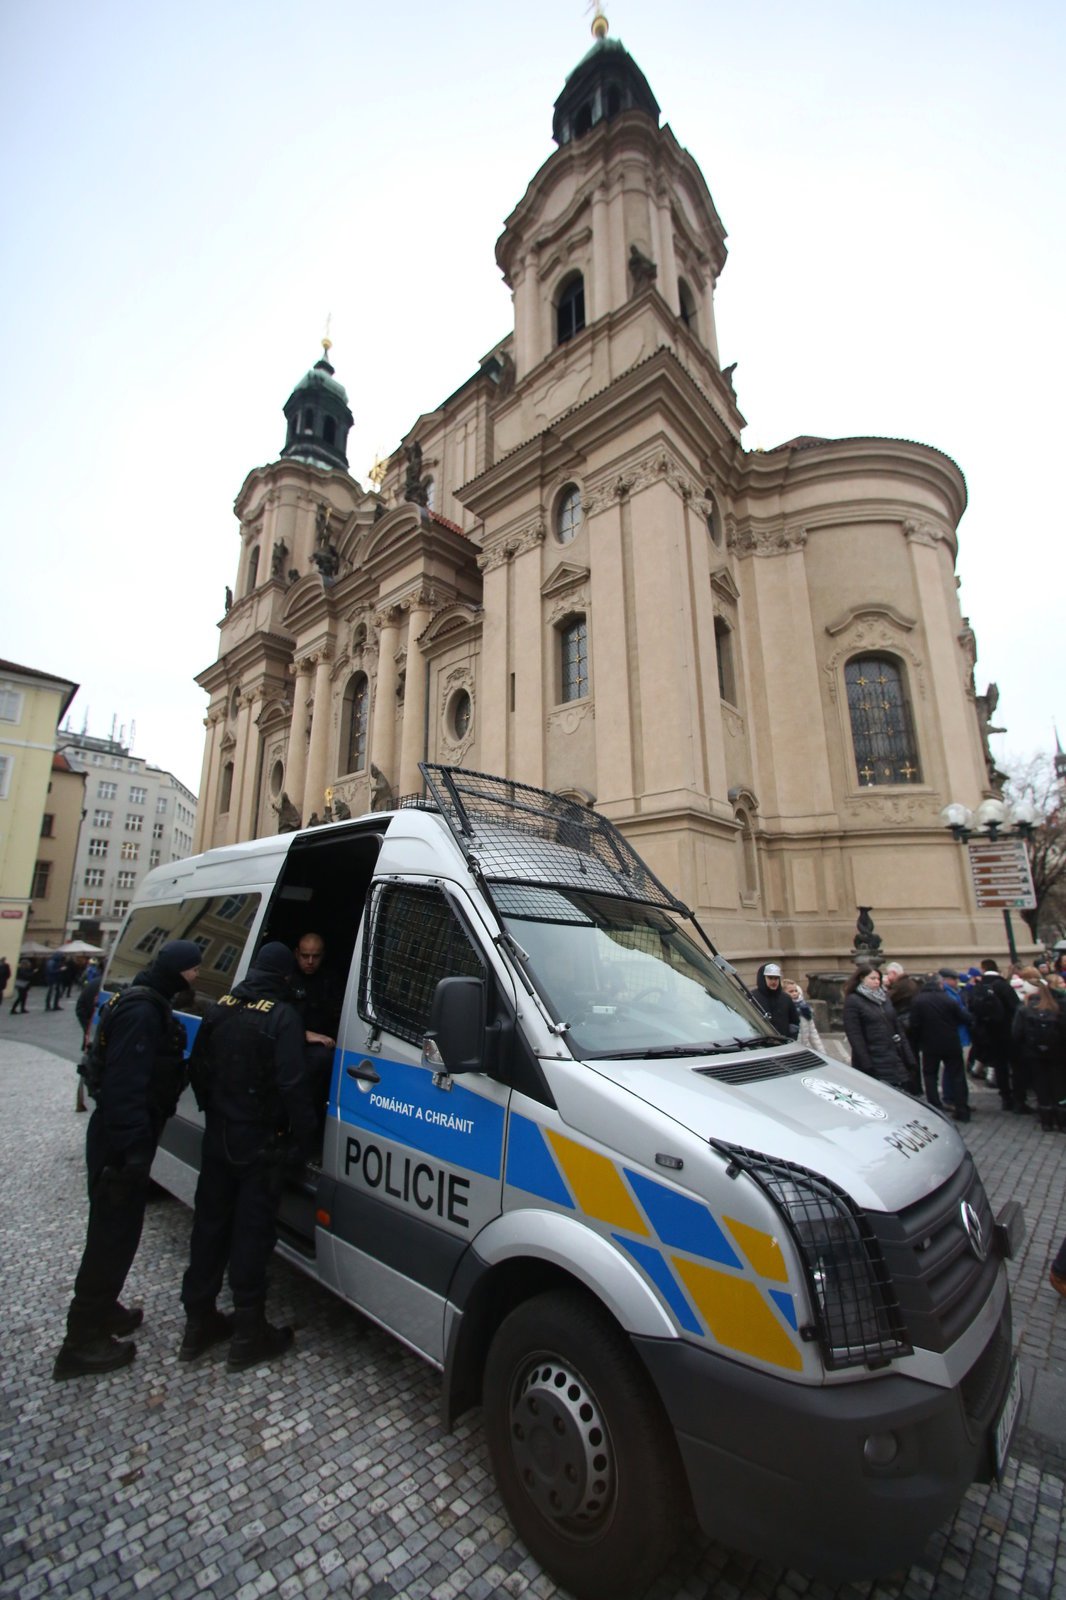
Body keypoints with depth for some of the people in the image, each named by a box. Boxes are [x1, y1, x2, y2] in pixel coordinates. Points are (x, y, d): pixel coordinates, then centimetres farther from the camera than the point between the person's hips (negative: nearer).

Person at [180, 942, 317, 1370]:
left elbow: (198, 1069, 9)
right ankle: (247, 1337, 20)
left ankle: (198, 1323, 33)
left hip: (218, 1139, 6)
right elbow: (292, 1084, -24)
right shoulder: (283, 1016, -20)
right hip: (260, 1145, -6)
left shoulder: (220, 1009, 0)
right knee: (252, 1235, 7)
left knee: (210, 1227, 19)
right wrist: (306, 1137, -12)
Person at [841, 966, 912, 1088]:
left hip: (894, 1058, 7)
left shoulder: (884, 997, 14)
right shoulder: (853, 1001, -7)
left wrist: (906, 1054, 8)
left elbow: (896, 1026, 16)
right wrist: (866, 1064, -17)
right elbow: (855, 1036, -12)